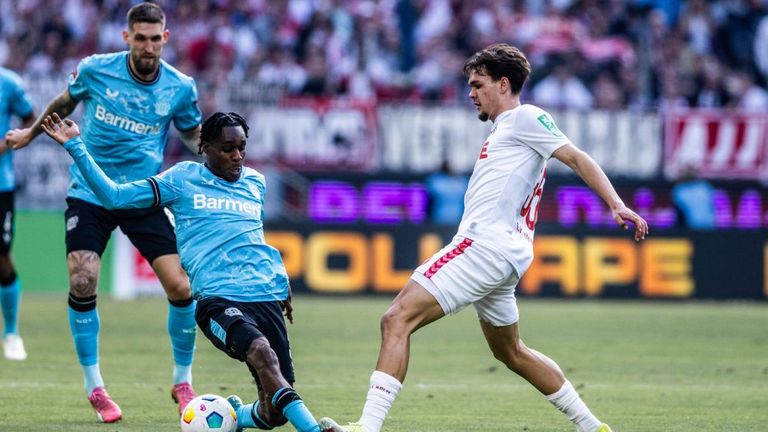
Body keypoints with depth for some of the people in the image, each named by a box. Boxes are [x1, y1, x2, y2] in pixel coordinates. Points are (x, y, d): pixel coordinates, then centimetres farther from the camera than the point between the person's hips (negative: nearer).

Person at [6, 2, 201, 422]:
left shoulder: (180, 87, -5)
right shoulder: (94, 70, -7)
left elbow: (194, 136, 12)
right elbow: (64, 103, 15)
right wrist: (31, 133, 25)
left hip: (144, 198, 1)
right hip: (89, 194, -1)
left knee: (181, 286, -10)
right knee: (82, 284, -16)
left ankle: (182, 383, 11)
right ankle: (94, 388, 1)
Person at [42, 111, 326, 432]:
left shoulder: (255, 182, 19)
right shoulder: (183, 178, 8)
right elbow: (114, 196, 7)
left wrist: (281, 282, 35)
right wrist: (75, 147, 2)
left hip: (267, 298, 5)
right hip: (216, 299, -5)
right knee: (260, 349, -37)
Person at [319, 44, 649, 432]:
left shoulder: (525, 117, -1)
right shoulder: (503, 129, 26)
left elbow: (577, 158, -9)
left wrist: (617, 205, -20)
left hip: (486, 241, -11)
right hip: (502, 254, 11)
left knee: (397, 319, -19)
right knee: (511, 353, 23)